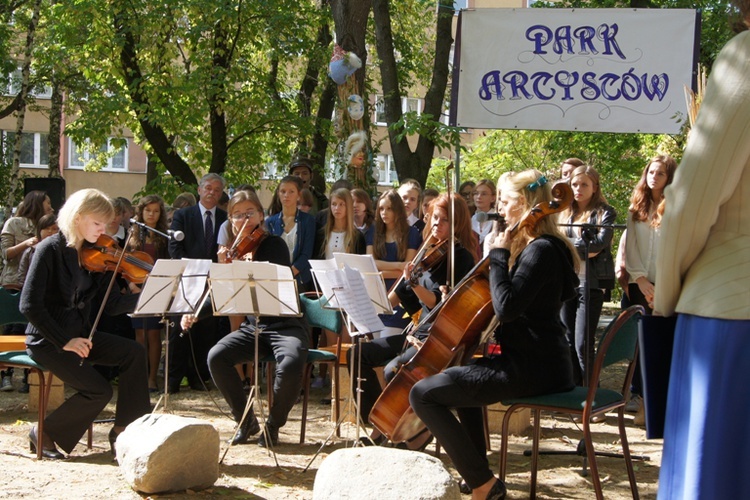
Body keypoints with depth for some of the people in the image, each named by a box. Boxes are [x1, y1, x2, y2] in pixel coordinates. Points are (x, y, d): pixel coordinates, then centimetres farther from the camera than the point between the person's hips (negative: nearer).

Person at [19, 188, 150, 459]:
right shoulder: (50, 250, -15)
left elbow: (113, 303, 0)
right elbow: (29, 305, -19)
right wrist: (64, 341, -21)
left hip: (80, 334, 7)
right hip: (48, 340, -7)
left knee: (134, 352, -12)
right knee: (98, 390, -19)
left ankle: (122, 431, -3)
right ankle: (44, 434, 3)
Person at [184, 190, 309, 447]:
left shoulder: (274, 245, -6)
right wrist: (195, 315, -2)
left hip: (286, 325, -5)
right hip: (252, 327, 5)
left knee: (291, 363, -35)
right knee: (216, 356, -22)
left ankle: (273, 424, -8)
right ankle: (246, 421, -2)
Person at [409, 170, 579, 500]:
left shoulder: (540, 250, -16)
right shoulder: (536, 246, 16)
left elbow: (506, 307, -28)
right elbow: (513, 304, 26)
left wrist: (499, 255, -17)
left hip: (533, 367, -11)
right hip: (533, 359, 11)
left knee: (423, 393, -14)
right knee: (462, 377, 36)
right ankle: (477, 472, 37)